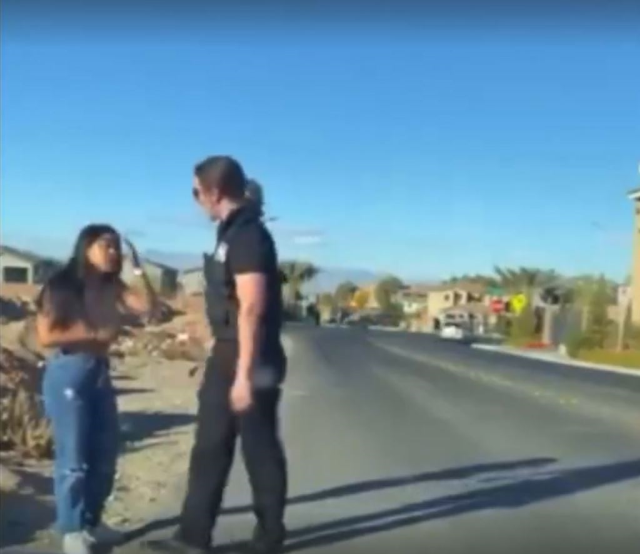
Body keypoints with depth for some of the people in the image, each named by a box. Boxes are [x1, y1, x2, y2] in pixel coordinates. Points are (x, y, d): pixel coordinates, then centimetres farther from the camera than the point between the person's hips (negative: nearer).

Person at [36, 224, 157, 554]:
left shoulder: (112, 288, 7)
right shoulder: (61, 287, -10)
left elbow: (147, 306, -5)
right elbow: (45, 336, -16)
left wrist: (138, 269, -8)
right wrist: (94, 334, -18)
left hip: (100, 372, 7)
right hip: (68, 374, -7)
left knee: (105, 454, 12)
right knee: (74, 458, -1)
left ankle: (92, 522, 28)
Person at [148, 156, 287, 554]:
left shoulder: (248, 235, -18)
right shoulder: (232, 232, 12)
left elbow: (252, 308, -23)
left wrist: (244, 373, -24)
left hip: (250, 360, -10)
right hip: (227, 355, 10)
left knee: (260, 449, 4)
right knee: (210, 446, 12)